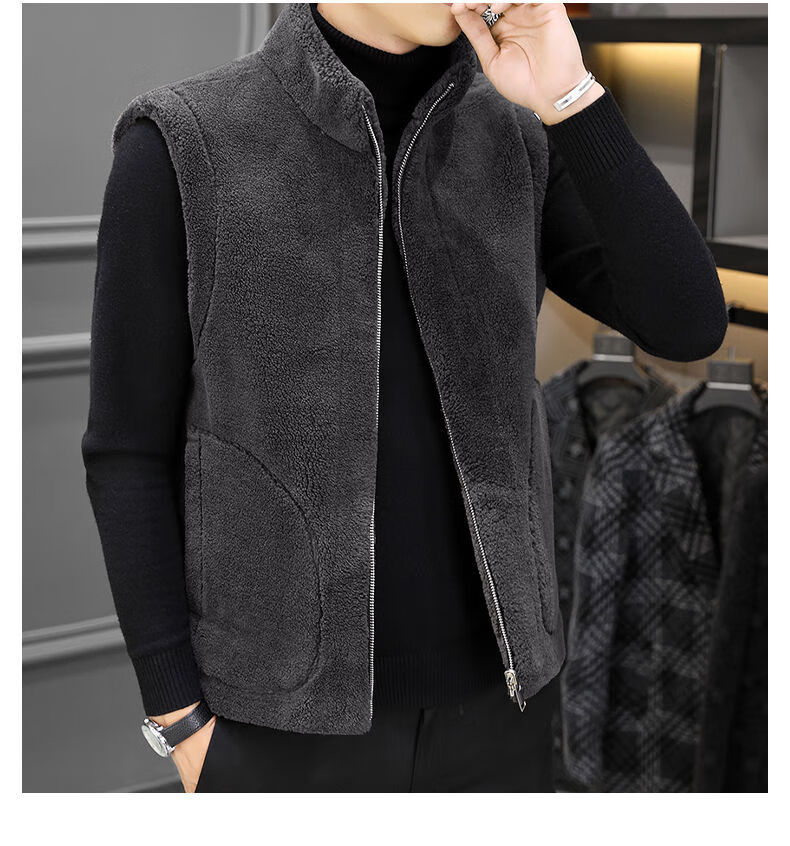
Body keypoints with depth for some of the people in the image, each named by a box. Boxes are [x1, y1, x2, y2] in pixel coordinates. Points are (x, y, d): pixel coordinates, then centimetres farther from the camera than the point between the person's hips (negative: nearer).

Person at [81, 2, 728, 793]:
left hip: (482, 679, 4)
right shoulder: (178, 150, -13)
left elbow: (688, 327, -12)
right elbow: (129, 449, -8)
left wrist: (567, 94, -22)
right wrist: (181, 721, -8)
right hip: (293, 697, -3)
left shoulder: (523, 138, 0)